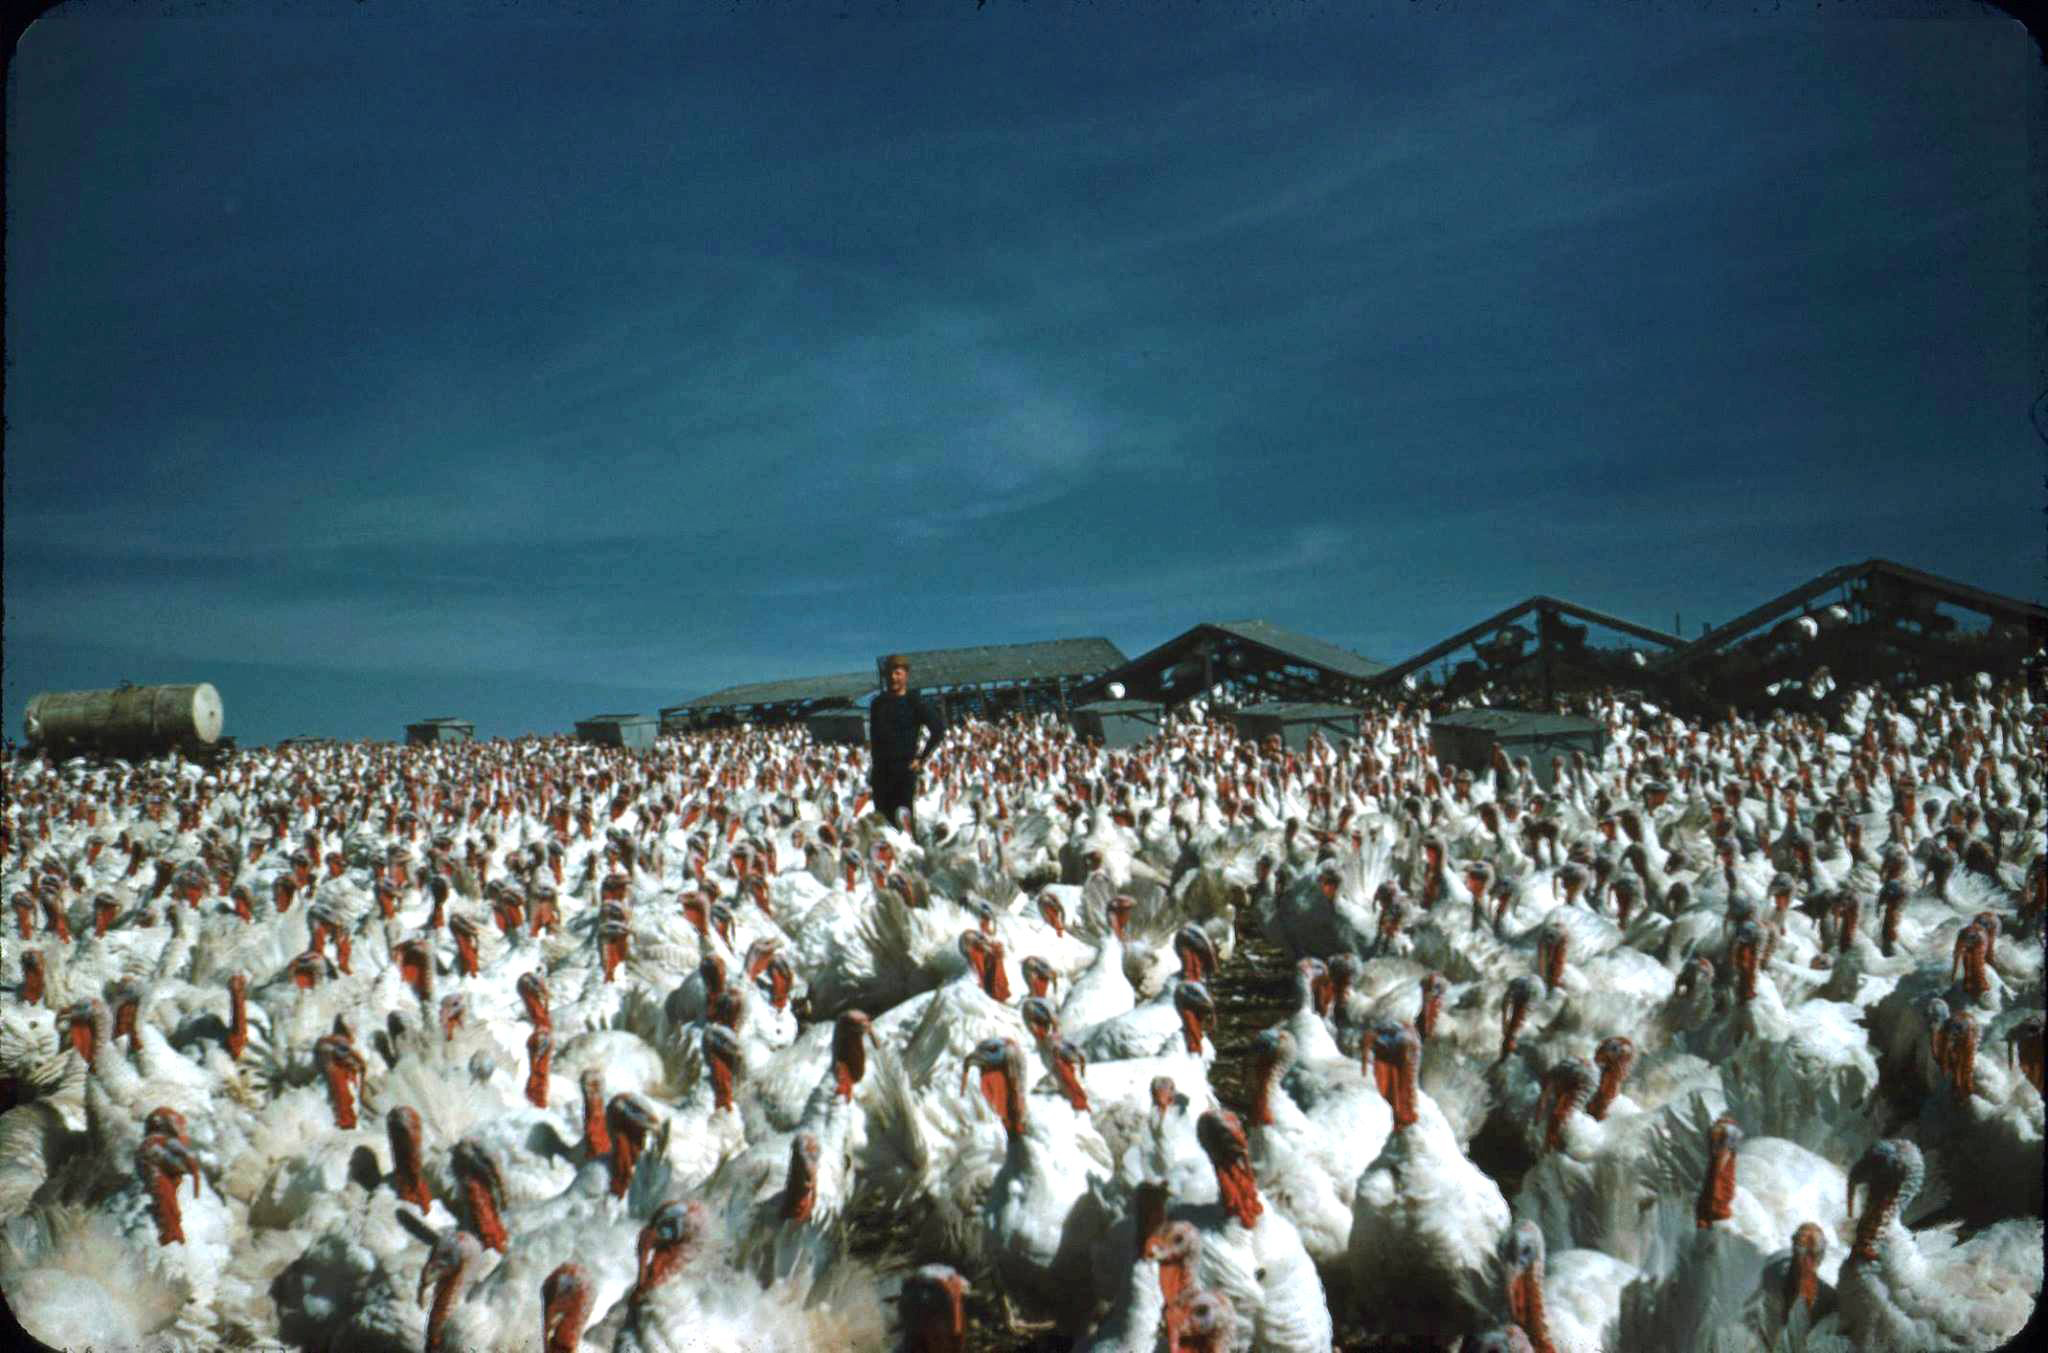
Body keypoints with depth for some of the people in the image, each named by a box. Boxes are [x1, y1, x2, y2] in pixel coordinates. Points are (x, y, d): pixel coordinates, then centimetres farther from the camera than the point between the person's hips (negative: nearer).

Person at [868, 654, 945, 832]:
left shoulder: (915, 702, 0)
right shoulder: (878, 703, 14)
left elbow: (938, 729, -4)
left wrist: (921, 758, -7)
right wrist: (872, 767, 14)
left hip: (904, 768, -5)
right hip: (881, 769, 5)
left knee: (903, 817, -12)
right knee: (883, 820, 3)